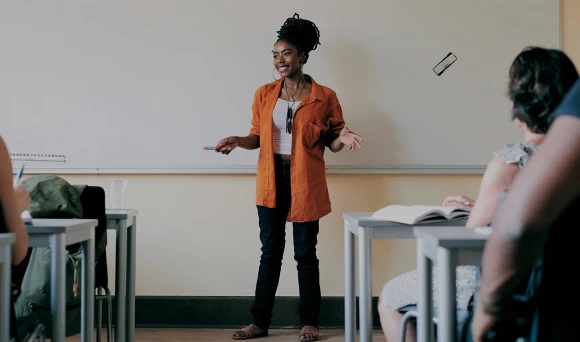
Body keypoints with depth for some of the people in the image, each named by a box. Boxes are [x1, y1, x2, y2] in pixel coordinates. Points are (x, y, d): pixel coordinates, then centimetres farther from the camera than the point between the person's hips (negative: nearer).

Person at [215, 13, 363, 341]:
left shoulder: (324, 97, -3)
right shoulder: (264, 94, 5)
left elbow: (331, 141, 3)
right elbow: (259, 137, 11)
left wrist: (343, 138, -19)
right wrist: (238, 141, -7)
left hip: (306, 181, -2)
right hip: (272, 179, 3)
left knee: (305, 252, 5)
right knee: (271, 250, 8)